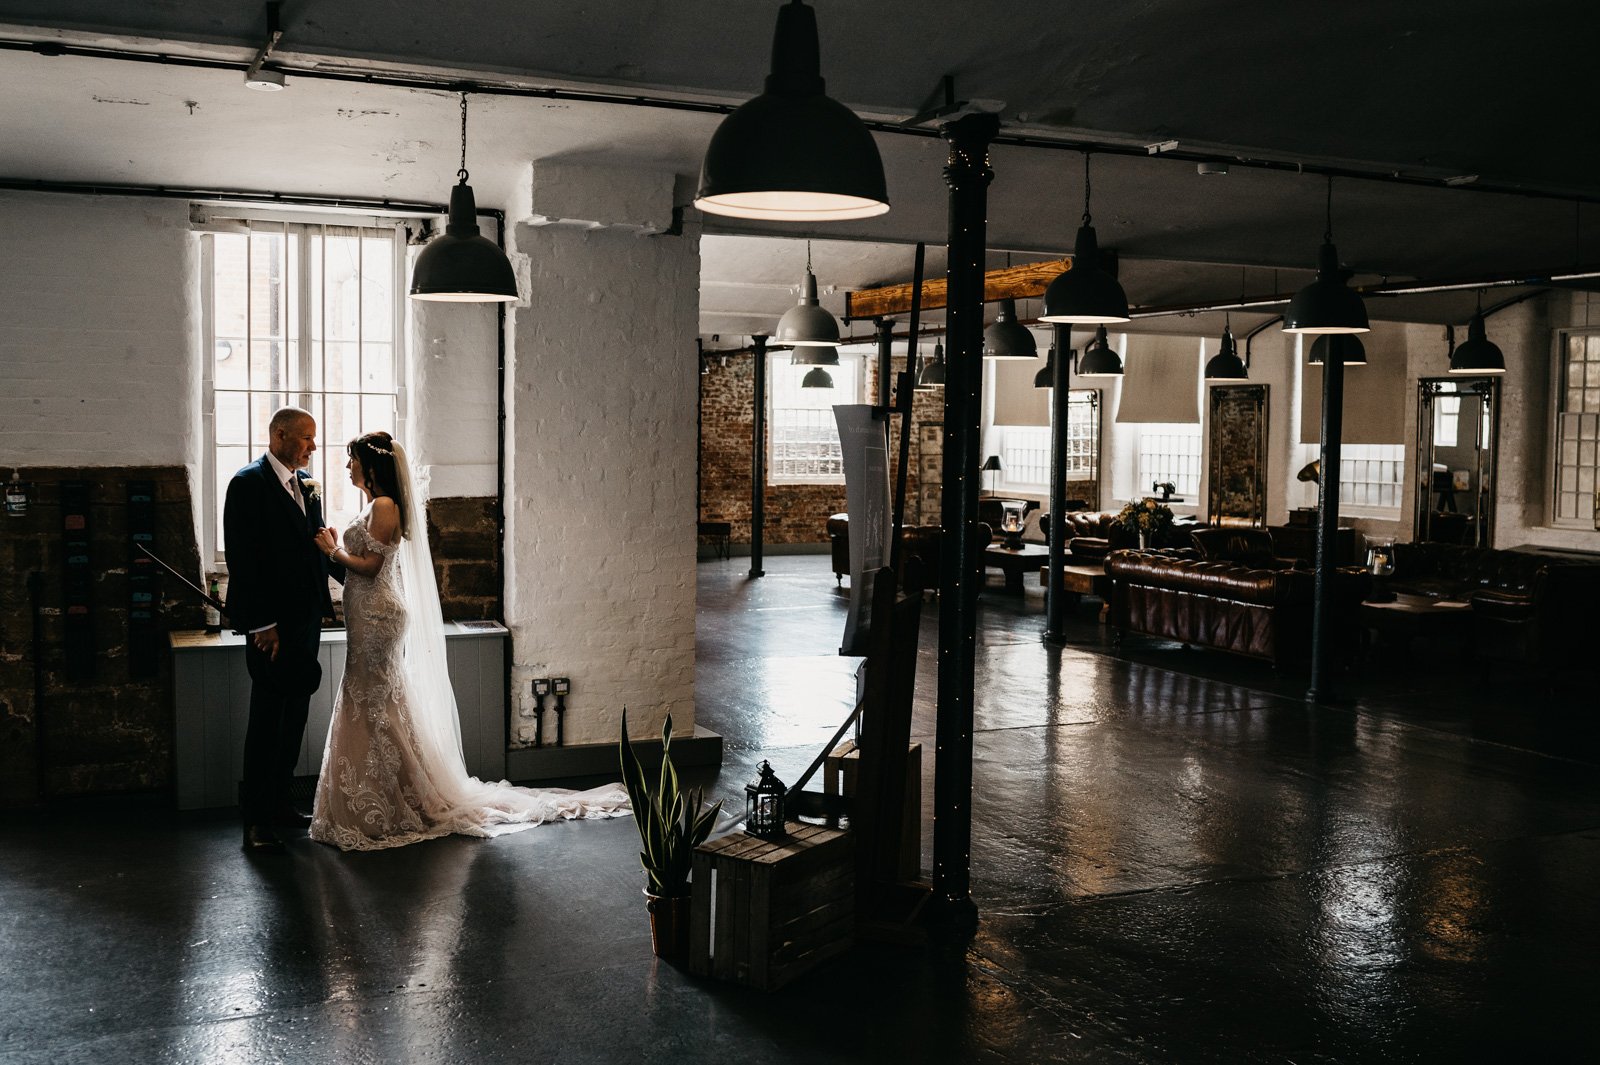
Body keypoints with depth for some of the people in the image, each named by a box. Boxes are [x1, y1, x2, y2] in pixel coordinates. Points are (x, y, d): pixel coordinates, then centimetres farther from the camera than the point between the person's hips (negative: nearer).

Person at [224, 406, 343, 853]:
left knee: (294, 715, 15)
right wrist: (262, 624, -20)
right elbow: (243, 559, -17)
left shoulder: (306, 483, 12)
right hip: (272, 623, -8)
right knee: (268, 719, -3)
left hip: (306, 617, 8)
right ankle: (256, 820, 4)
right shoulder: (248, 484, -12)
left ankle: (279, 802, 27)